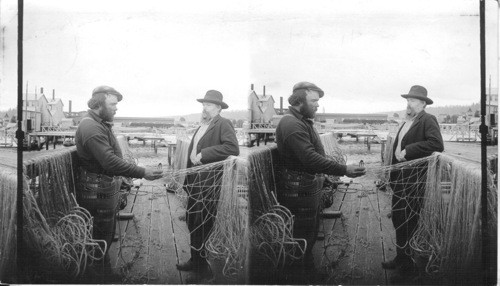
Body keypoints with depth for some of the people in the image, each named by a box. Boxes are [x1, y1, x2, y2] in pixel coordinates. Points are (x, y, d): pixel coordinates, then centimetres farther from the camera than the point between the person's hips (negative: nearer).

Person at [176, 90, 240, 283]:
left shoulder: (223, 125, -8)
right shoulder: (201, 127, 19)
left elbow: (233, 148, -24)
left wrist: (204, 154, -22)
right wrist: (188, 180, 16)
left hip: (210, 182, -9)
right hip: (196, 180, 9)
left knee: (202, 225, -4)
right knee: (192, 221, 16)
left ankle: (204, 272, 8)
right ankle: (195, 261, 33)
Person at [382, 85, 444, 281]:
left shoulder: (427, 121, -10)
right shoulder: (406, 122, 16)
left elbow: (437, 144, -25)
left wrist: (408, 151, -23)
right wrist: (391, 176, 14)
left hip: (414, 180, -8)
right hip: (400, 178, 8)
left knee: (408, 222, -1)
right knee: (398, 219, 15)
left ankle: (408, 265, 12)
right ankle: (401, 258, 30)